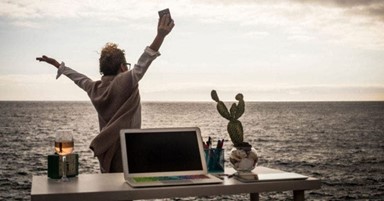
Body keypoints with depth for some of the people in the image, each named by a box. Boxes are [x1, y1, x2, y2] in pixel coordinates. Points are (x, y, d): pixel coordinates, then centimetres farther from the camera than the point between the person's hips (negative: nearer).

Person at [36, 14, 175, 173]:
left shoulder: (95, 88, 8)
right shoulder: (125, 82, -12)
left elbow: (78, 78, 24)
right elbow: (142, 64, -25)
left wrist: (57, 64, 42)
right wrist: (161, 36, -36)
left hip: (106, 151, 8)